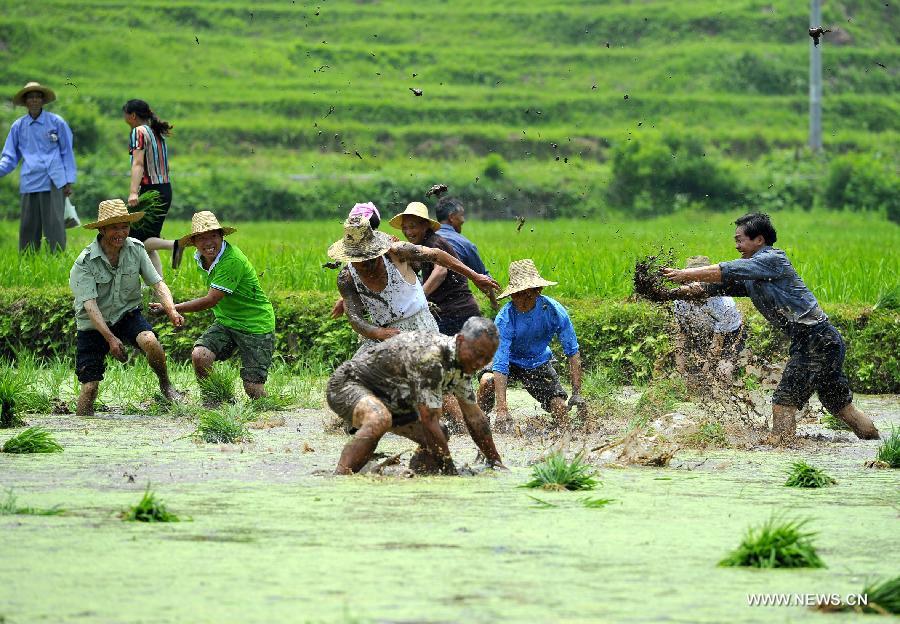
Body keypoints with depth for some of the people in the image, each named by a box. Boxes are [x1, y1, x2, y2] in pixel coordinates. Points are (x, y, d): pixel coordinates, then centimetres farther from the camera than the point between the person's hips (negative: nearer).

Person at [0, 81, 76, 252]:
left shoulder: (57, 122, 4)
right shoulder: (18, 126, 11)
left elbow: (67, 153, 8)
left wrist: (69, 181, 3)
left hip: (54, 182, -3)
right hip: (30, 183, 3)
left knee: (54, 224, -9)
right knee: (28, 226, 4)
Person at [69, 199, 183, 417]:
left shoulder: (135, 249, -7)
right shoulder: (84, 263, -18)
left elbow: (157, 283, -8)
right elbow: (90, 305, -26)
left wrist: (172, 312, -28)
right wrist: (110, 339, -37)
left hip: (127, 315, 2)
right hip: (94, 325, -2)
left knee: (150, 341, -30)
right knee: (89, 387, -9)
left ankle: (166, 386, -6)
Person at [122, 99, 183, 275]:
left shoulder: (139, 132, -9)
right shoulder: (157, 133, 17)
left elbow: (138, 163, -22)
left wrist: (133, 192, -31)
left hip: (150, 189, -9)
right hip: (166, 189, 9)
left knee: (136, 240, -6)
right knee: (149, 241, 11)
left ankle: (173, 245, -26)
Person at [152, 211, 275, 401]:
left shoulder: (232, 261, -28)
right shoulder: (200, 259, 0)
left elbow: (211, 300, -28)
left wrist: (171, 308, -23)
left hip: (256, 326, -7)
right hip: (226, 322, 7)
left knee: (253, 388, -8)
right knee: (199, 355, -20)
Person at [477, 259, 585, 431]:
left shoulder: (554, 310, -26)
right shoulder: (505, 318, -32)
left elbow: (572, 352, -15)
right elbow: (500, 365, -37)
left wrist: (577, 394, -21)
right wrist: (502, 410, -45)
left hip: (539, 363, 2)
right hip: (511, 361, -2)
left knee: (561, 410, -12)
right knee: (487, 381, -33)